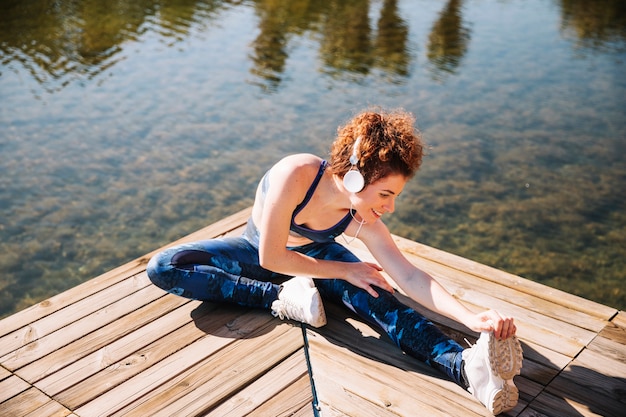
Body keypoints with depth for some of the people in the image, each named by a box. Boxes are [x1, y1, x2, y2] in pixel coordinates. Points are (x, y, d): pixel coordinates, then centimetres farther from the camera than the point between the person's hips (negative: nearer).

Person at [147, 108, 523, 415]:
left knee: (371, 295, -32)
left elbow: (410, 277, -29)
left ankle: (466, 365, -50)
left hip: (313, 253, 1)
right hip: (259, 250, 0)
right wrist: (342, 270, -24)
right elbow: (271, 258, -31)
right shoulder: (295, 174, -39)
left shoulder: (364, 221, -26)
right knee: (164, 267, -23)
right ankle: (285, 299, -29)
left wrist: (471, 317, -44)